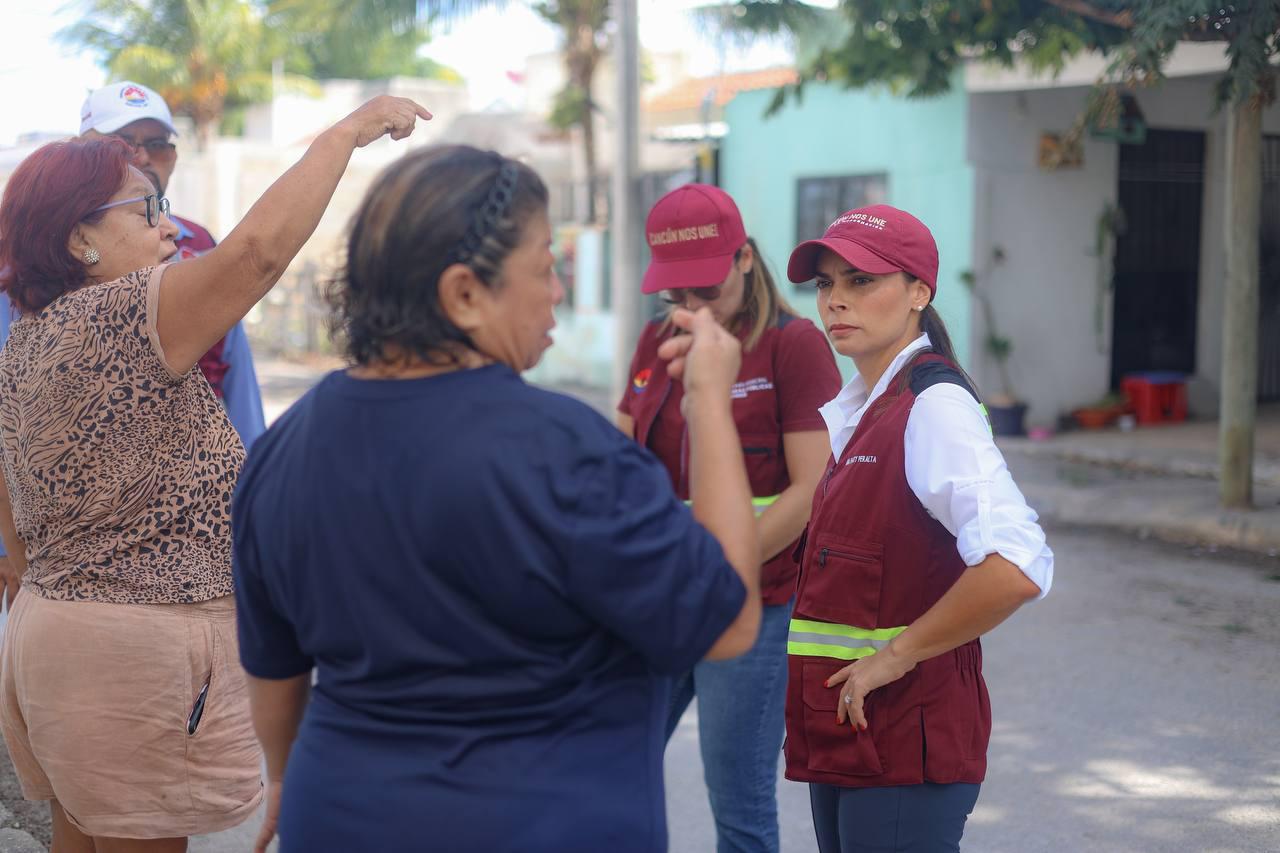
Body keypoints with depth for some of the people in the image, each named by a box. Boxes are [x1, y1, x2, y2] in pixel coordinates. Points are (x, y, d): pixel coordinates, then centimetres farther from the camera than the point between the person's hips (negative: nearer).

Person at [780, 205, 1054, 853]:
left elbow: (1016, 569, -30)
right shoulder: (847, 411, 11)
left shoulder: (933, 406, -16)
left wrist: (895, 656, -20)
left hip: (904, 749, -9)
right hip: (839, 739, 9)